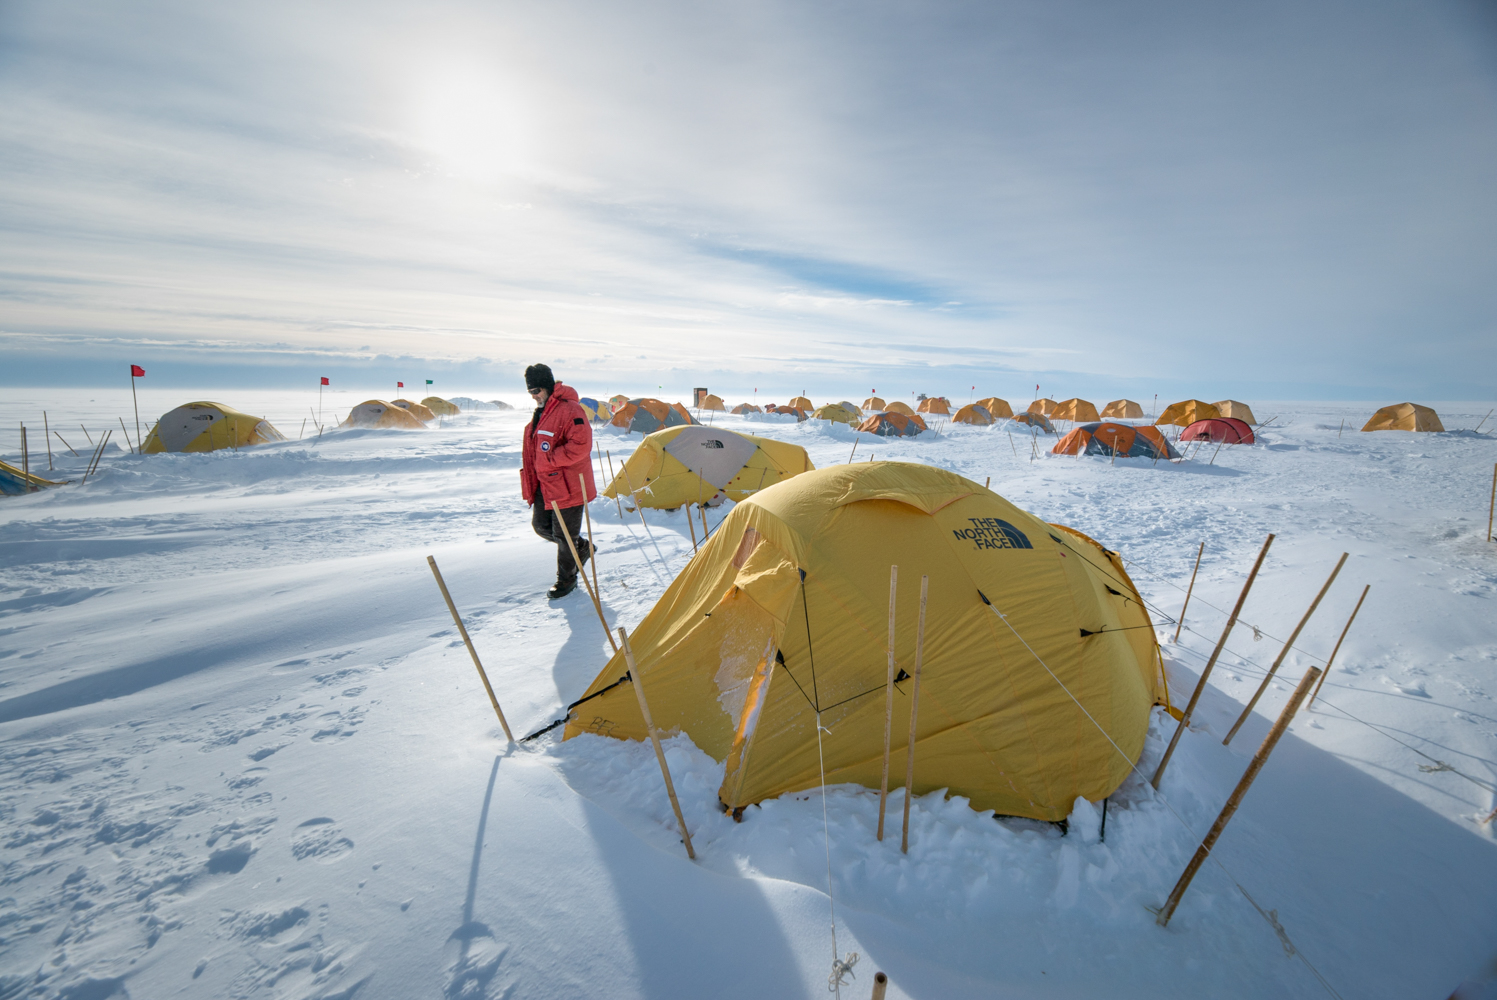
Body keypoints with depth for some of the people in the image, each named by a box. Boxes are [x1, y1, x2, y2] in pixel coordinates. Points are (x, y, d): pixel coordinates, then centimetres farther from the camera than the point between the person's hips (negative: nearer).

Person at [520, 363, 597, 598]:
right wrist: (531, 484, 18)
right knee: (540, 525, 16)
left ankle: (566, 579, 20)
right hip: (545, 484, 10)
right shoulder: (540, 413, 13)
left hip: (567, 484, -9)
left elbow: (581, 445, -29)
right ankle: (582, 547, 35)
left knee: (564, 534, 1)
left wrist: (550, 461, -23)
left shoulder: (569, 410, -19)